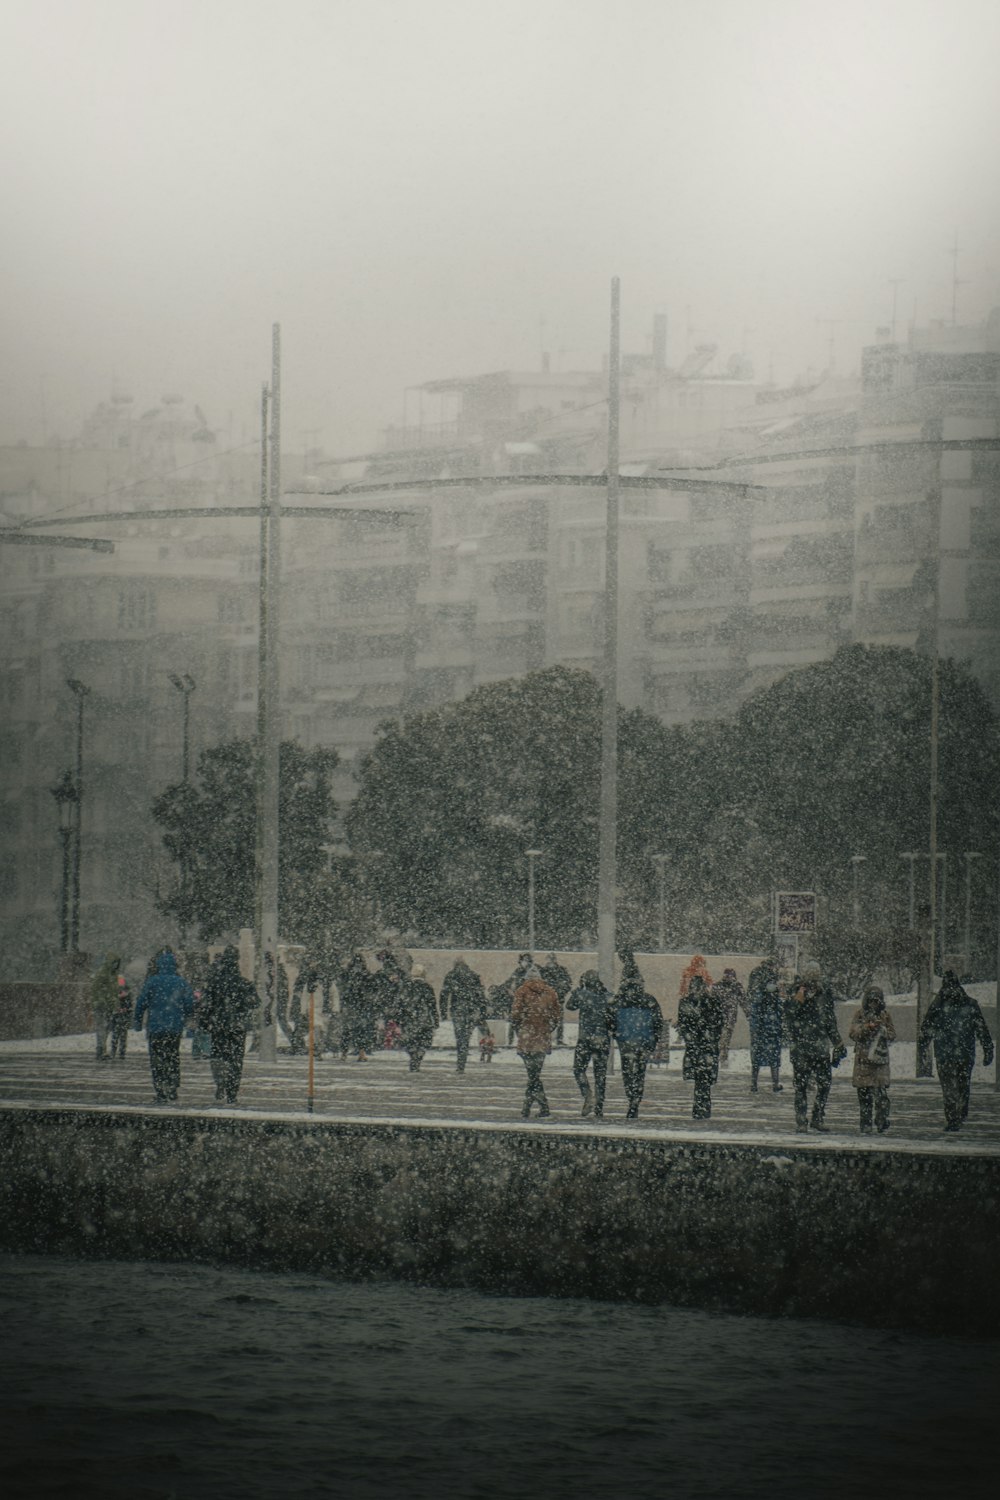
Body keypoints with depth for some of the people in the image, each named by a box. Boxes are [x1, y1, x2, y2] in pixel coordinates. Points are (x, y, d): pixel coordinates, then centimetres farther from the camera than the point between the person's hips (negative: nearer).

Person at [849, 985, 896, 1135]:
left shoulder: (885, 1015, 8)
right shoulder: (860, 1014, 5)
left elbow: (892, 1035, 8)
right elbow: (853, 1033, -2)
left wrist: (882, 1029, -11)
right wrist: (868, 1027, -16)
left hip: (880, 1057, 0)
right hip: (863, 1058, 0)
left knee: (881, 1091, -8)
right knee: (864, 1093, 1)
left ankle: (882, 1124, -7)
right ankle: (865, 1125, 7)